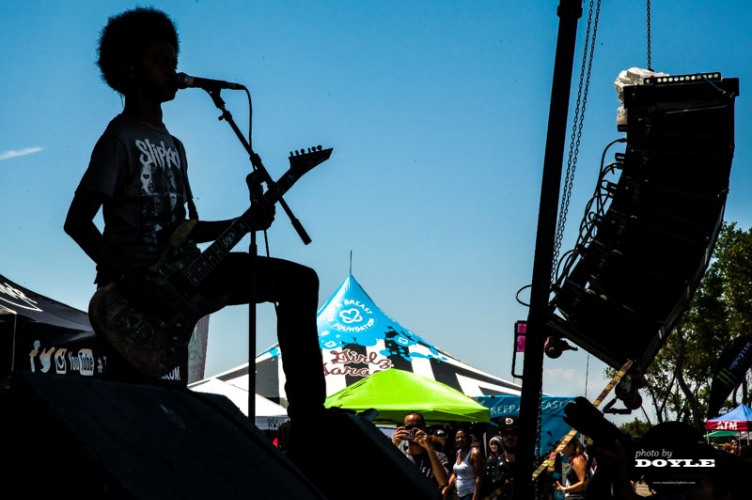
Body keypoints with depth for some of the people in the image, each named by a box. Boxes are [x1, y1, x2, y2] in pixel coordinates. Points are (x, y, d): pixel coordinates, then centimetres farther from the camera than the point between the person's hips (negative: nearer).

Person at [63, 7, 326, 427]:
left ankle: (308, 416, -6)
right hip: (140, 285, -8)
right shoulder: (122, 137, -6)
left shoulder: (173, 146, 21)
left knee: (299, 280, -1)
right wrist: (124, 280, -24)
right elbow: (78, 221, -15)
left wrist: (247, 222, 7)